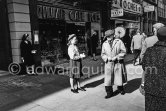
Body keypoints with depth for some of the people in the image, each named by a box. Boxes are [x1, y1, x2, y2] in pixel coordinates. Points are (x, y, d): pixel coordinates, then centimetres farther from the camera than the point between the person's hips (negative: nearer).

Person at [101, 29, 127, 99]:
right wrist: (107, 58, -9)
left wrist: (116, 57, -13)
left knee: (119, 77, 11)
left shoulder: (119, 42, -2)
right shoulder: (104, 44, 7)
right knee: (108, 79, 0)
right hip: (108, 64, 2)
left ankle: (121, 89, 38)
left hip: (117, 63, -2)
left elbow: (123, 51, -3)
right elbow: (102, 54, 11)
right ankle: (109, 93, 14)